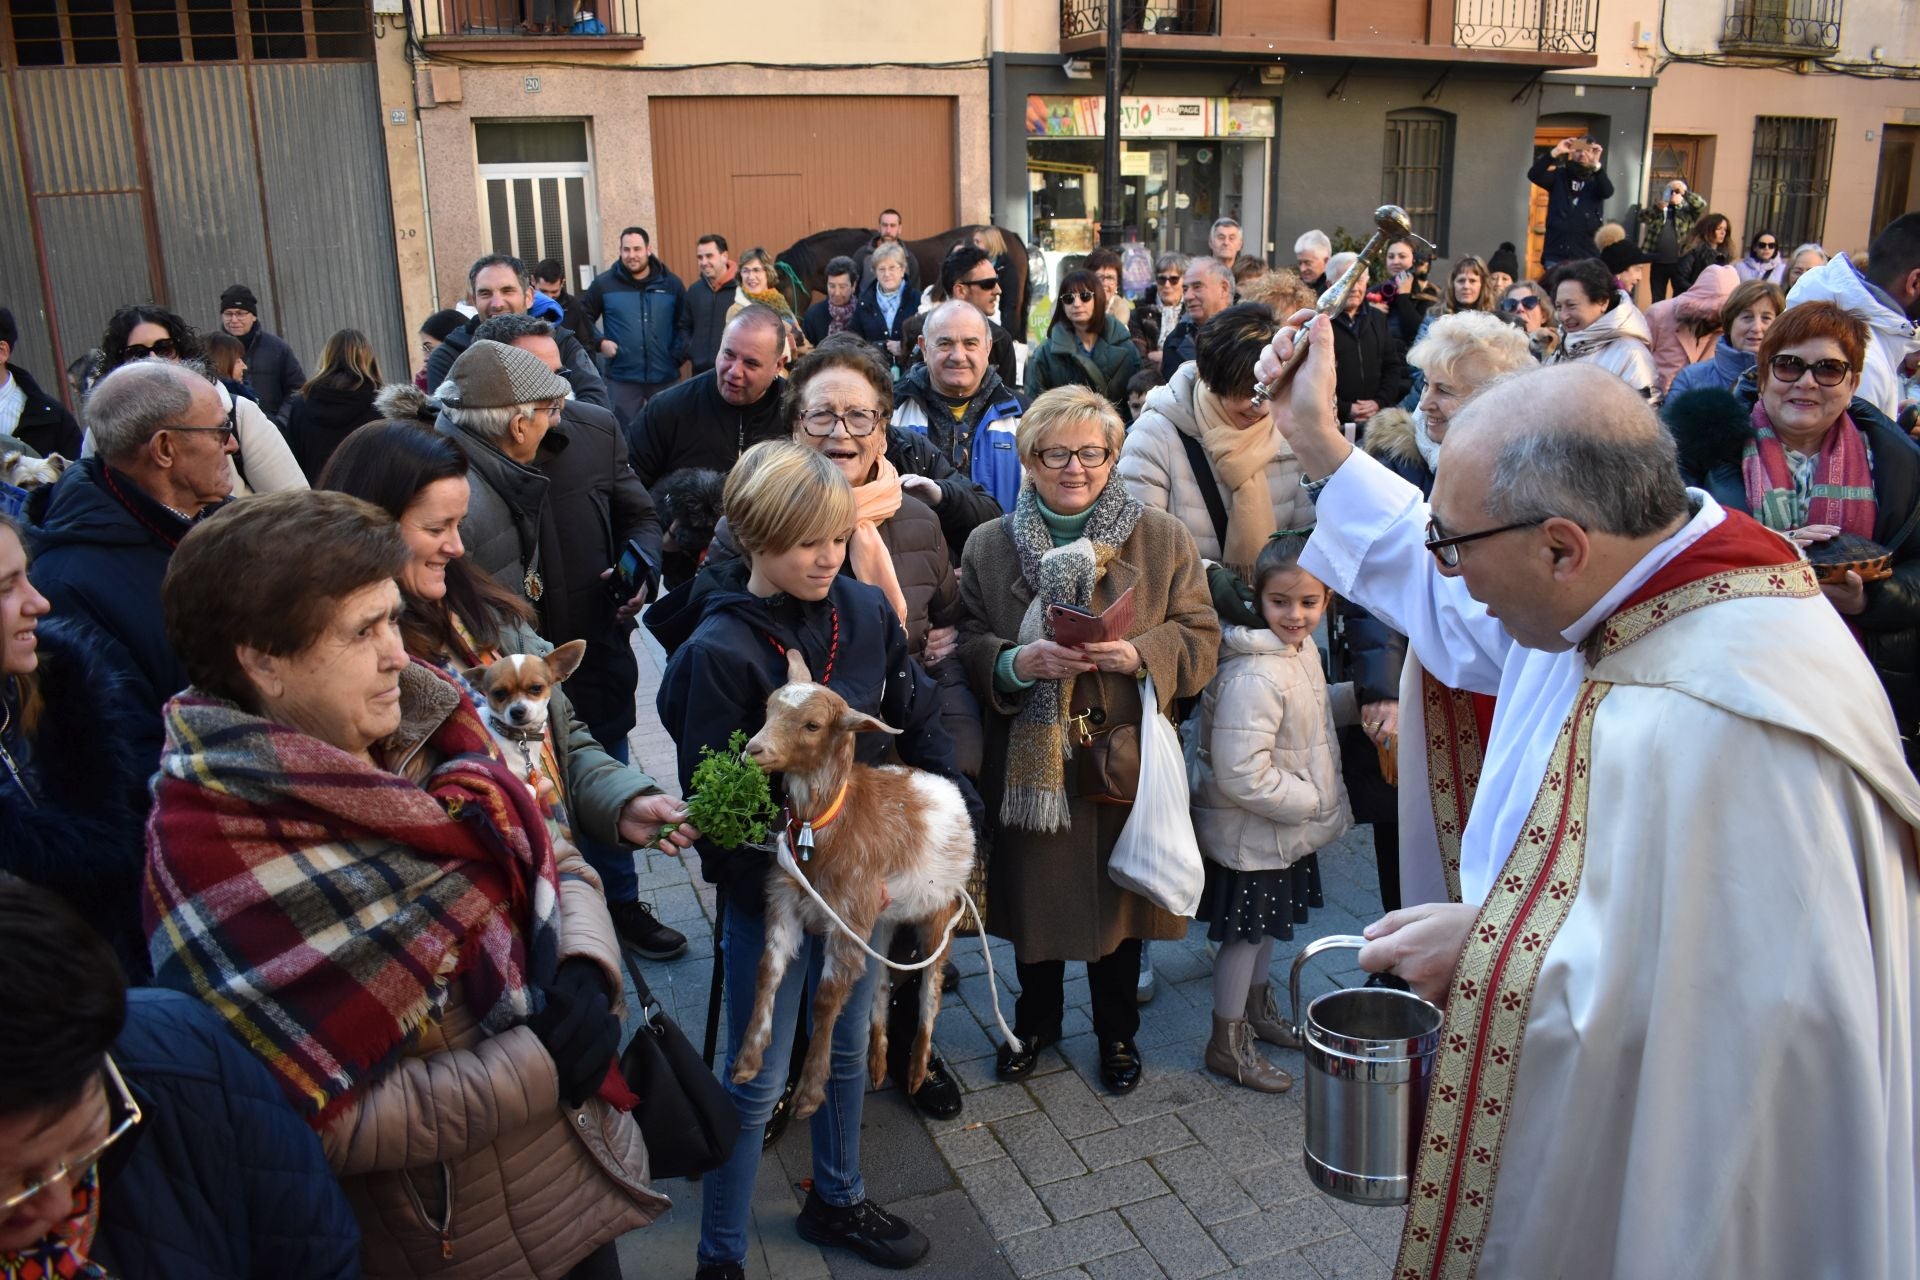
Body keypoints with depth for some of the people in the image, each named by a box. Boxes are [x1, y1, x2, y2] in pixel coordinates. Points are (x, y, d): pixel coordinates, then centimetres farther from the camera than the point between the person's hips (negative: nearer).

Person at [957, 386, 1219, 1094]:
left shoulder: (1165, 539, 0)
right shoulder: (988, 546, 2)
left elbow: (1202, 640, -1)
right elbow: (966, 649, 1)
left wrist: (1140, 654, -20)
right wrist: (1019, 662, -20)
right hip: (1029, 762, 1)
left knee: (1119, 896, 13)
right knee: (1034, 895, 14)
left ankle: (1117, 1030, 37)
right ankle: (1036, 1019, 40)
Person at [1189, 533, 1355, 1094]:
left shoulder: (1301, 650, 0)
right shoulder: (1253, 677, -31)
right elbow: (1243, 777, -33)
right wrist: (1313, 800, -22)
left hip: (1287, 826, 9)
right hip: (1249, 835, -9)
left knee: (1271, 921, 25)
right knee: (1245, 932, 6)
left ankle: (1257, 1006, 48)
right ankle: (1226, 1043, 25)